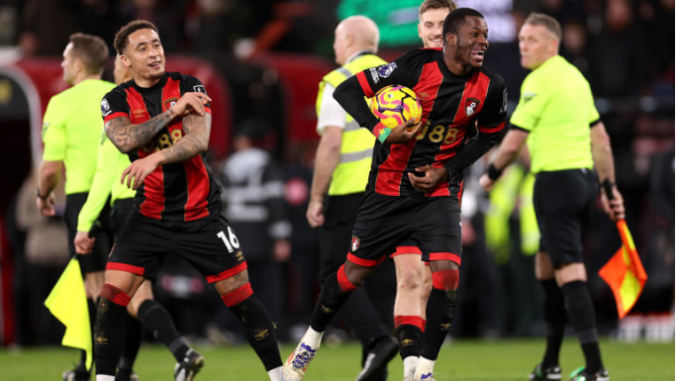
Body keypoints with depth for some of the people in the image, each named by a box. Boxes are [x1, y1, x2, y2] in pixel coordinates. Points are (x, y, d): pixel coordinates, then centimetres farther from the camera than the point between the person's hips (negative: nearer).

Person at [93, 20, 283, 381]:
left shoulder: (188, 87, -3)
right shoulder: (116, 101, 0)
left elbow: (198, 140, -18)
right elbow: (125, 139, -20)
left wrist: (156, 158, -34)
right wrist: (173, 111, -20)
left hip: (200, 214, -1)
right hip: (149, 214, 1)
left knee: (240, 297, -1)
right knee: (112, 297, -12)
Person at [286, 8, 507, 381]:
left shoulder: (490, 87, -8)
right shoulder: (417, 66, -18)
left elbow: (489, 135, 10)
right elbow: (347, 90, -13)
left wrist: (446, 171, -3)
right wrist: (381, 131, -27)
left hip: (438, 192, 2)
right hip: (388, 189, -2)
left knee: (447, 273, -17)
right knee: (354, 271, 9)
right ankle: (311, 339, 35)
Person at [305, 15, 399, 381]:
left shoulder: (339, 82, -6)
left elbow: (331, 143, -14)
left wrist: (316, 197, -11)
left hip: (350, 195, -6)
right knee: (374, 278, 11)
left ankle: (377, 339, -22)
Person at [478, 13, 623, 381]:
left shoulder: (539, 81, -12)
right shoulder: (575, 76, 15)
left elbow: (513, 143, -11)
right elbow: (601, 138, 18)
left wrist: (491, 174, 6)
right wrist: (609, 187, 23)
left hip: (555, 180, -9)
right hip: (583, 177, 9)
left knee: (569, 274, -12)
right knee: (546, 266, 19)